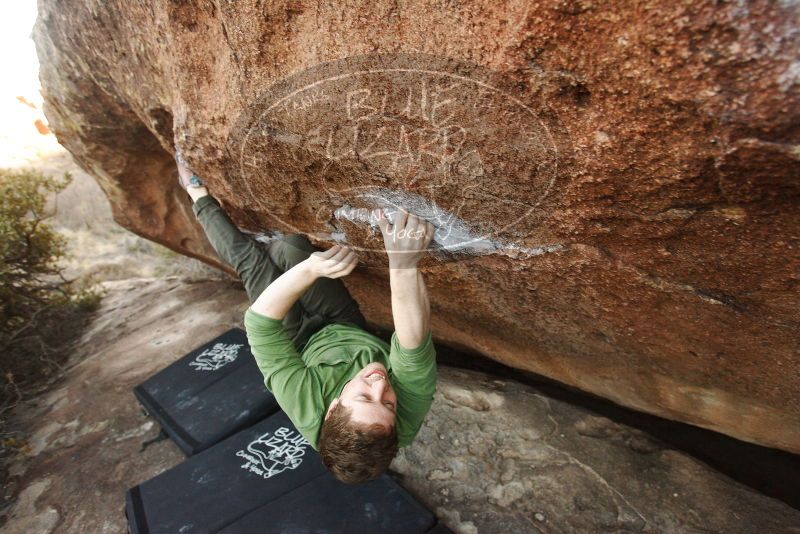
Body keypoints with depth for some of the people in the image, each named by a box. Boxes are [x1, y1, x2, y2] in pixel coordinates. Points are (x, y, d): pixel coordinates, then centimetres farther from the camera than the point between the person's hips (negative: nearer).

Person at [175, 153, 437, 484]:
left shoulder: (307, 411, -44)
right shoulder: (408, 417, -41)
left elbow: (259, 320, -40)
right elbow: (415, 341, -51)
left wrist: (310, 269, -56)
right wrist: (404, 266, -70)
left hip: (306, 344, -1)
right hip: (353, 331, 2)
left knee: (248, 257, 1)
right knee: (288, 247, 0)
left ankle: (199, 196, 38)